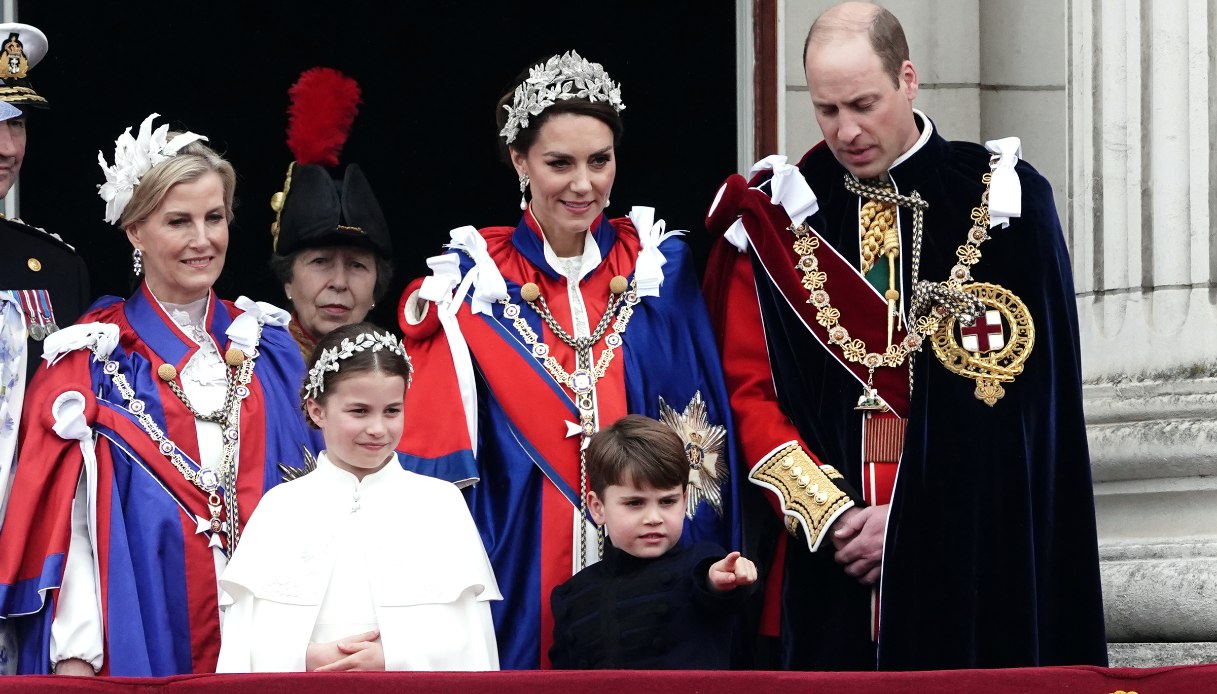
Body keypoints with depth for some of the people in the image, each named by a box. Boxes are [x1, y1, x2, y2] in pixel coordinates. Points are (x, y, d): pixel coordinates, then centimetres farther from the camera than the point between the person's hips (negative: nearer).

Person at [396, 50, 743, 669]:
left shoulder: (661, 271, 5)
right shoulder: (473, 286, 0)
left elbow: (704, 445, 7)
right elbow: (442, 462, 0)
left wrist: (711, 568, -1)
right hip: (519, 583, -2)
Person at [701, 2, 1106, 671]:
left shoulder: (1003, 203, -1)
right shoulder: (781, 215, 5)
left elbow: (1022, 392, -4)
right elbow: (749, 389, 3)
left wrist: (913, 518, -11)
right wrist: (828, 512, -10)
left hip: (974, 553, -1)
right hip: (827, 561, 1)